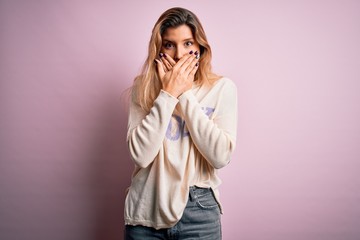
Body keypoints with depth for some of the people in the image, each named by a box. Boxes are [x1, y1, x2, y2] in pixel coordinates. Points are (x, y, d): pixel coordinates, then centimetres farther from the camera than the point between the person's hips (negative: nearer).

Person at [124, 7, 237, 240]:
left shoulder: (222, 88, -6)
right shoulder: (144, 87, -3)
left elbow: (221, 157, -16)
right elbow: (140, 155, -14)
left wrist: (186, 94, -15)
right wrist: (168, 93, -17)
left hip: (198, 212, -1)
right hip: (146, 211, 1)